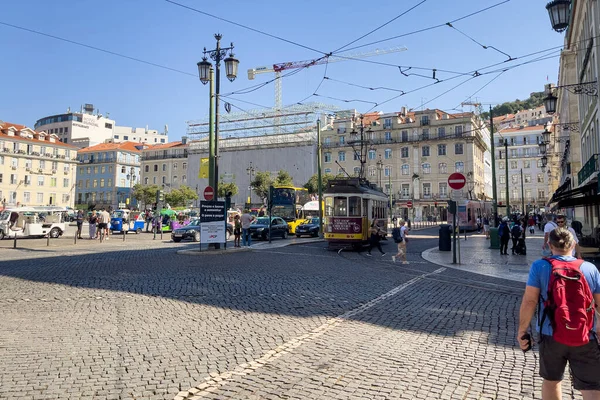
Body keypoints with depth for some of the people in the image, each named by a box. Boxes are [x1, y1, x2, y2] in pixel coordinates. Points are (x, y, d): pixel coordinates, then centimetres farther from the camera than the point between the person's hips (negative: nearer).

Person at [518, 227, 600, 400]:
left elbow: (529, 301, -11)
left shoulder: (540, 266, -8)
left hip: (551, 336, -1)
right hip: (586, 339, 1)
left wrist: (522, 330, -2)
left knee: (551, 380, 21)